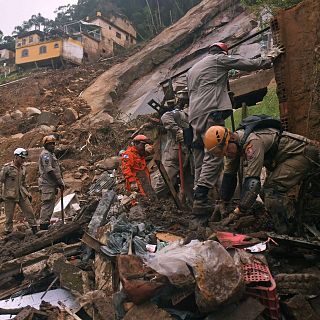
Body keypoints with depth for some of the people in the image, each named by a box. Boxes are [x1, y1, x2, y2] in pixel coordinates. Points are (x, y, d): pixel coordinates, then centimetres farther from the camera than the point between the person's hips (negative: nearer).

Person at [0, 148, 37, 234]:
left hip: (22, 195, 5)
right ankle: (8, 233, 19)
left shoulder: (23, 168, 7)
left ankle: (35, 230, 11)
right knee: (9, 216, 5)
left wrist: (27, 193, 18)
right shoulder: (7, 168, -12)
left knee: (29, 211, 3)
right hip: (10, 195, -5)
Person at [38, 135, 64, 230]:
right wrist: (59, 182, -16)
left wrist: (59, 183, 17)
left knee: (50, 204, 12)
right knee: (47, 203, -9)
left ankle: (46, 223, 17)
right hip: (47, 184, -10)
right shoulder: (45, 154, -10)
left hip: (51, 184, 10)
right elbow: (49, 170, -19)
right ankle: (44, 224, -7)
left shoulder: (51, 154, 21)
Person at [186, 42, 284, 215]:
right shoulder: (219, 59, 9)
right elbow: (251, 64, 9)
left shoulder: (191, 70, 31)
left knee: (200, 161, 7)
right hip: (211, 113, -8)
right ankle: (200, 199, -23)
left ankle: (199, 198, 2)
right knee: (213, 157, -14)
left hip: (194, 117, 8)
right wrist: (270, 57, 24)